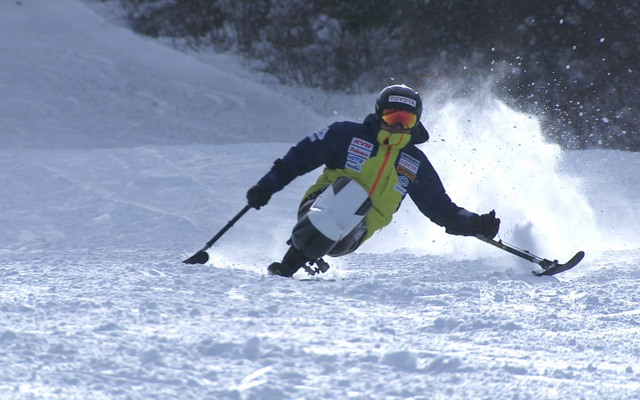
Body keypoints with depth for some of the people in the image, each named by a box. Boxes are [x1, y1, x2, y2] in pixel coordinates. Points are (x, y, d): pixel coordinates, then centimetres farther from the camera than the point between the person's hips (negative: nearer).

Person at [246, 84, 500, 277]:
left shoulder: (415, 164, 13)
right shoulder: (348, 135, 2)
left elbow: (441, 208, 15)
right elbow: (300, 157, 4)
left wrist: (474, 225, 0)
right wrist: (267, 186, -4)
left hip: (352, 233, 2)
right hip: (320, 209, -2)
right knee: (352, 189, -36)